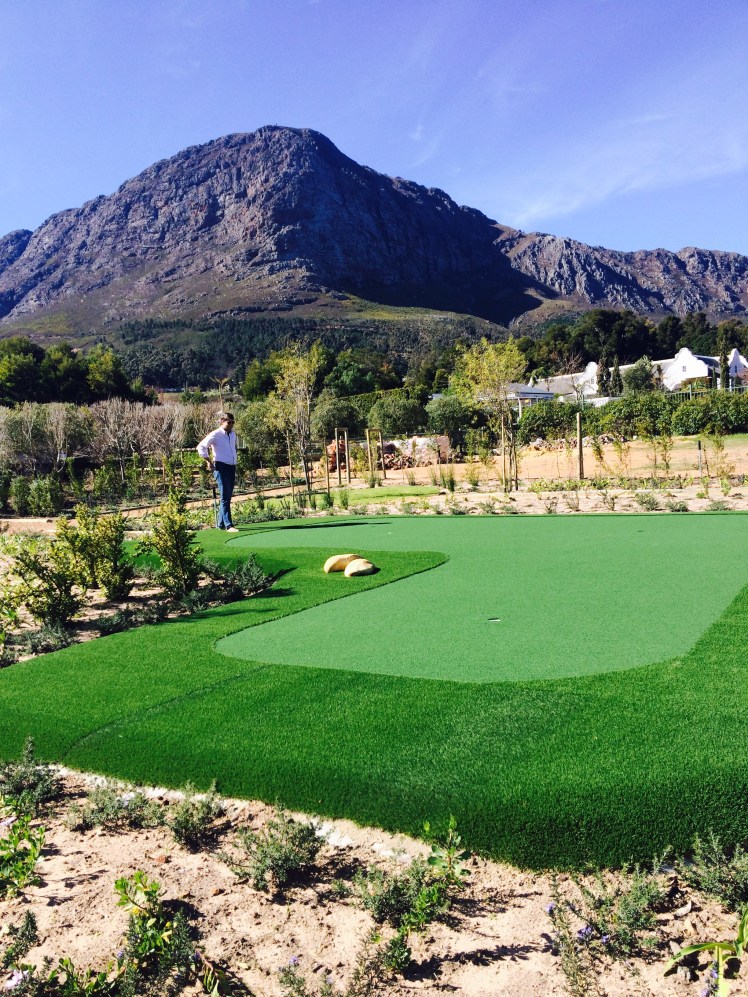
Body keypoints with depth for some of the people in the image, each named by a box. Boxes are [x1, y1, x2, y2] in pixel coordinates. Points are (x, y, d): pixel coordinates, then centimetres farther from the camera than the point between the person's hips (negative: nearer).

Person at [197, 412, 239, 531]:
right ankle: (228, 525, -12)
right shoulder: (215, 435, -7)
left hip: (232, 468, 8)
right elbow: (201, 446, -9)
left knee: (228, 497, 10)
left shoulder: (233, 434, 15)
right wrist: (209, 462, -11)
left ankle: (220, 524, 19)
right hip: (221, 467, -8)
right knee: (225, 497, -11)